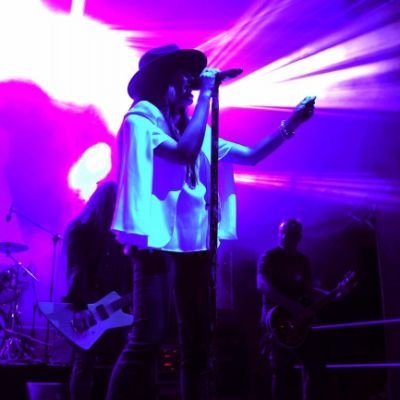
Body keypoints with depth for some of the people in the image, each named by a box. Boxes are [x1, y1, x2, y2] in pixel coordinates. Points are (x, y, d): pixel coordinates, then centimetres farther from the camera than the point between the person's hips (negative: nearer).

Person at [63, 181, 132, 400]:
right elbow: (76, 272, -17)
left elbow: (127, 272, 10)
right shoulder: (79, 230, -7)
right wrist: (78, 307, -26)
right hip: (86, 310, -6)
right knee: (84, 365, 0)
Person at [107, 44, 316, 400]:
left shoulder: (192, 126, 17)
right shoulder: (140, 120, -3)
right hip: (157, 240, -7)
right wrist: (206, 95, -12)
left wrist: (290, 125, 9)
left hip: (195, 242, 7)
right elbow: (184, 152, -21)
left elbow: (251, 156, 19)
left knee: (198, 342, 10)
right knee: (146, 339, -13)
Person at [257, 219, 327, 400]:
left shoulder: (302, 260, 15)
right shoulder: (270, 256, -4)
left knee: (315, 364, 3)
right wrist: (291, 305, -28)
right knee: (283, 371, -7)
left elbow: (307, 290, 17)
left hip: (299, 320, 6)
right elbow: (262, 285, -19)